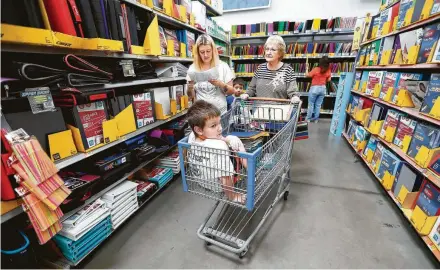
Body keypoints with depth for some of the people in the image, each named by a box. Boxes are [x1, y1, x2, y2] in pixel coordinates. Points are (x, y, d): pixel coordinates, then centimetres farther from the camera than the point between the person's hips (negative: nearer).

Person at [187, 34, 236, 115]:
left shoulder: (223, 66, -3)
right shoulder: (192, 68, 1)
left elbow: (231, 91, 0)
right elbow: (191, 96, 5)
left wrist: (221, 84, -17)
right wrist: (190, 88, -15)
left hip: (220, 112, -1)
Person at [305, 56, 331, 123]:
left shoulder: (316, 69, -15)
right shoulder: (328, 70, -1)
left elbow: (307, 75, -7)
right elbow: (329, 80, 8)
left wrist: (307, 68, 6)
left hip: (314, 88, -4)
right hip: (323, 88, 4)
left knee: (311, 104, 5)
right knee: (318, 105, 9)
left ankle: (308, 118, 10)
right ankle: (315, 119, 16)